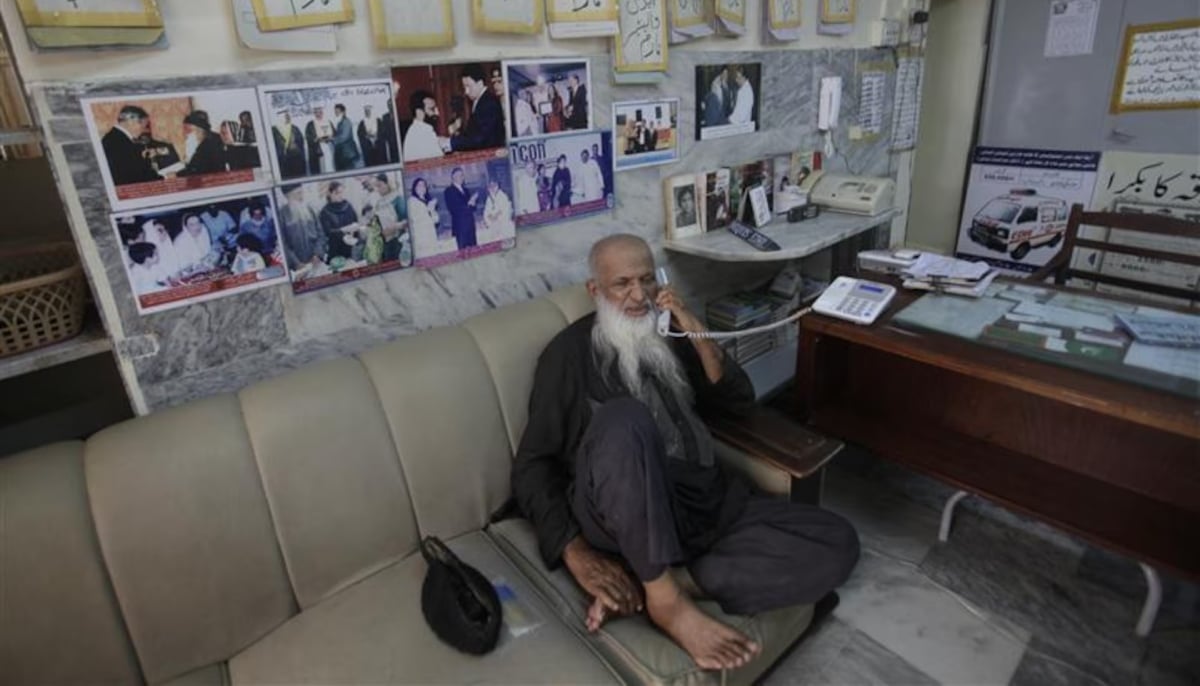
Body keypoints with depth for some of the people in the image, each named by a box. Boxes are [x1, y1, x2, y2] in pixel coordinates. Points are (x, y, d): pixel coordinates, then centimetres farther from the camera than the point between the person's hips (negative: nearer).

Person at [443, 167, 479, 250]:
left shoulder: (466, 190, 18)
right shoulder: (449, 191, -1)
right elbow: (453, 209, -12)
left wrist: (473, 201, -4)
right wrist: (468, 204, -15)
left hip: (470, 224, 6)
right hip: (460, 225, -6)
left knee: (473, 248, 2)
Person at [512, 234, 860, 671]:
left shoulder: (669, 336, 19)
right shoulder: (570, 351, 3)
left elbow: (739, 400, 13)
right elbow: (532, 465, -2)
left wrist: (697, 335, -3)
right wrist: (576, 553, -16)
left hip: (707, 502, 6)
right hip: (623, 517, -6)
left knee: (837, 543, -11)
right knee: (624, 418, -35)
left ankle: (636, 594, -20)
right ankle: (665, 597, -23)